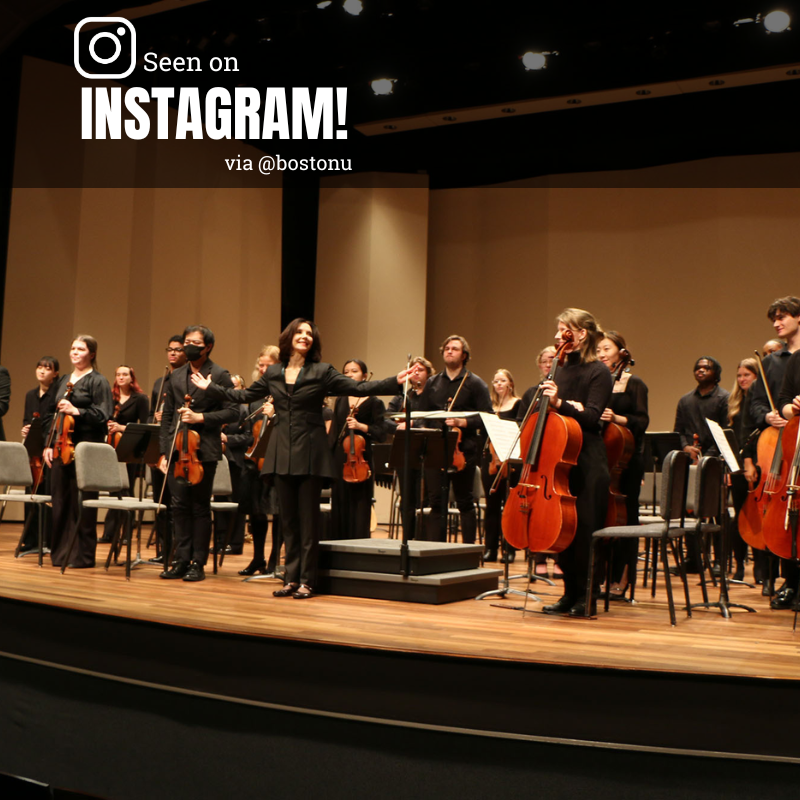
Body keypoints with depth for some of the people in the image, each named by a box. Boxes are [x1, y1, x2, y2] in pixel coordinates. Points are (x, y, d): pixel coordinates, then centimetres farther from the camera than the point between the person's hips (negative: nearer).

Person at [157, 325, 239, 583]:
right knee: (180, 506, 5)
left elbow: (232, 411, -6)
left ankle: (198, 563, 8)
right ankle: (181, 560, 13)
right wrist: (163, 450, 10)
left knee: (200, 507, 1)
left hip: (204, 451, -5)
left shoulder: (219, 375, -1)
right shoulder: (176, 376, 15)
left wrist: (201, 417, -16)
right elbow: (167, 415, 16)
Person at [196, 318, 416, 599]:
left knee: (308, 520, 0)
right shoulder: (273, 373, 11)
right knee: (288, 520, 8)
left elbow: (358, 387, -6)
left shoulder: (322, 372, -1)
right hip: (282, 453, 4)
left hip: (310, 453, -4)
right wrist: (209, 387, 25)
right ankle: (292, 578, 16)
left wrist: (395, 382, -16)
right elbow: (244, 395, 22)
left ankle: (306, 581, 7)